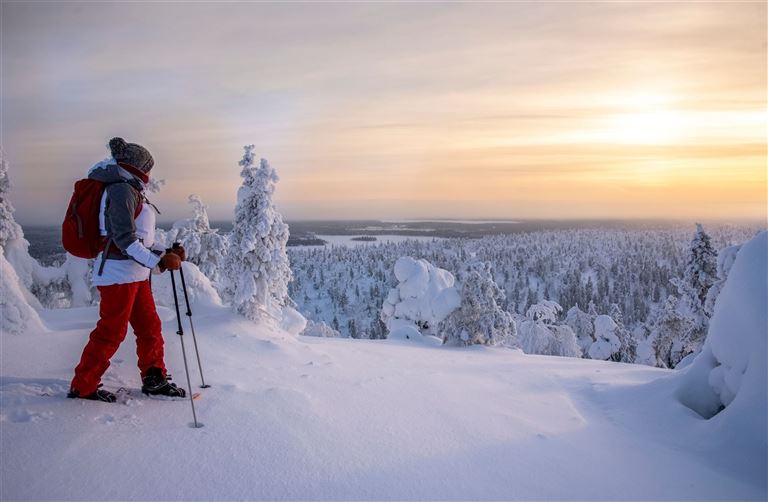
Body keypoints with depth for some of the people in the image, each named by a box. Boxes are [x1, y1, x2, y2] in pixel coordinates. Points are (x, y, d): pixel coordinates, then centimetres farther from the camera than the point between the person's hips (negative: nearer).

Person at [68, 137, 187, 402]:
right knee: (111, 332, -1)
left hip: (135, 274, 10)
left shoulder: (132, 191, 17)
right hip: (119, 273, -10)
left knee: (149, 326, 14)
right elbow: (124, 239, -21)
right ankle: (82, 387, 13)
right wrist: (159, 261, -23)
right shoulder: (122, 189, -14)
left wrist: (167, 252, 8)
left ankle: (154, 379, 25)